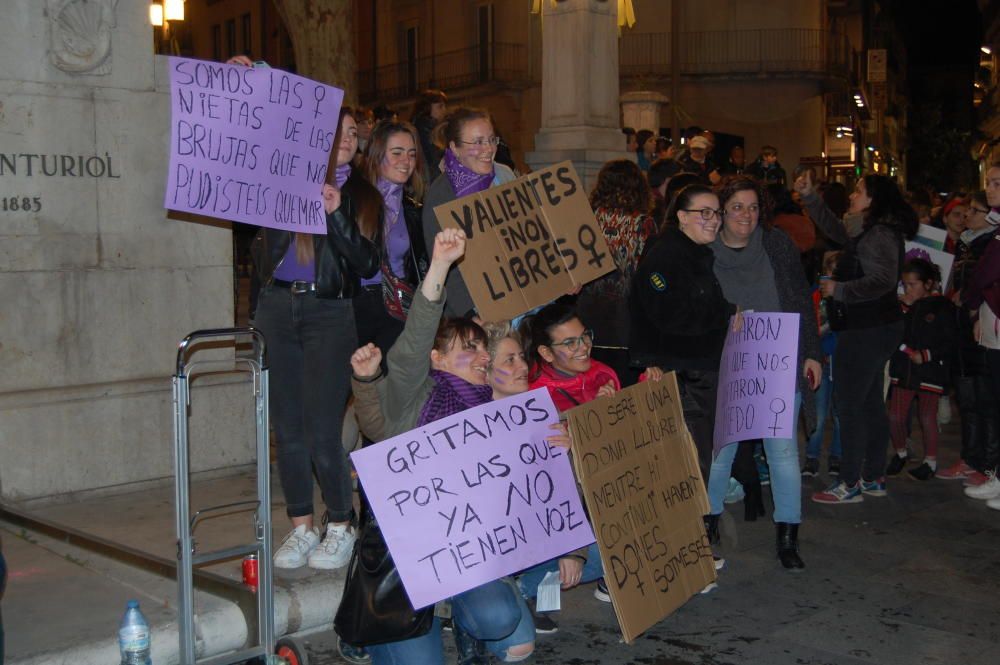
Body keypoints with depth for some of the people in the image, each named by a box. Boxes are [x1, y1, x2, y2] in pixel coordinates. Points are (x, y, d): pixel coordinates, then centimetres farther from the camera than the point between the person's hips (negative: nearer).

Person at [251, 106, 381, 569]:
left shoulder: (361, 197, 10)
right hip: (277, 306, 2)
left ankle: (340, 527, 8)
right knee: (287, 427, 4)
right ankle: (301, 526, 16)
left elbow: (367, 264, 0)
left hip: (329, 312, -2)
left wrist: (336, 214, -12)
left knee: (321, 432, -9)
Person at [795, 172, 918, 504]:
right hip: (876, 328, 11)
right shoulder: (872, 232, 13)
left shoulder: (879, 236, -18)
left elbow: (882, 281, -29)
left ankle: (850, 484, -1)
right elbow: (836, 231, 27)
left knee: (849, 405, -6)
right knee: (871, 403, 16)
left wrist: (838, 290, -19)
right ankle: (874, 477, 25)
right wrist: (809, 196, 22)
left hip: (866, 331, -11)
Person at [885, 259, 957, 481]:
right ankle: (900, 453, 25)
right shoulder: (904, 305, 9)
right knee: (895, 416, 2)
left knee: (927, 417, 3)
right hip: (903, 368, 5)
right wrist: (903, 310, -6)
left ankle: (930, 461, 18)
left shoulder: (942, 306, -7)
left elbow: (951, 342, -10)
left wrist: (926, 355, -17)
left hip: (931, 370, -5)